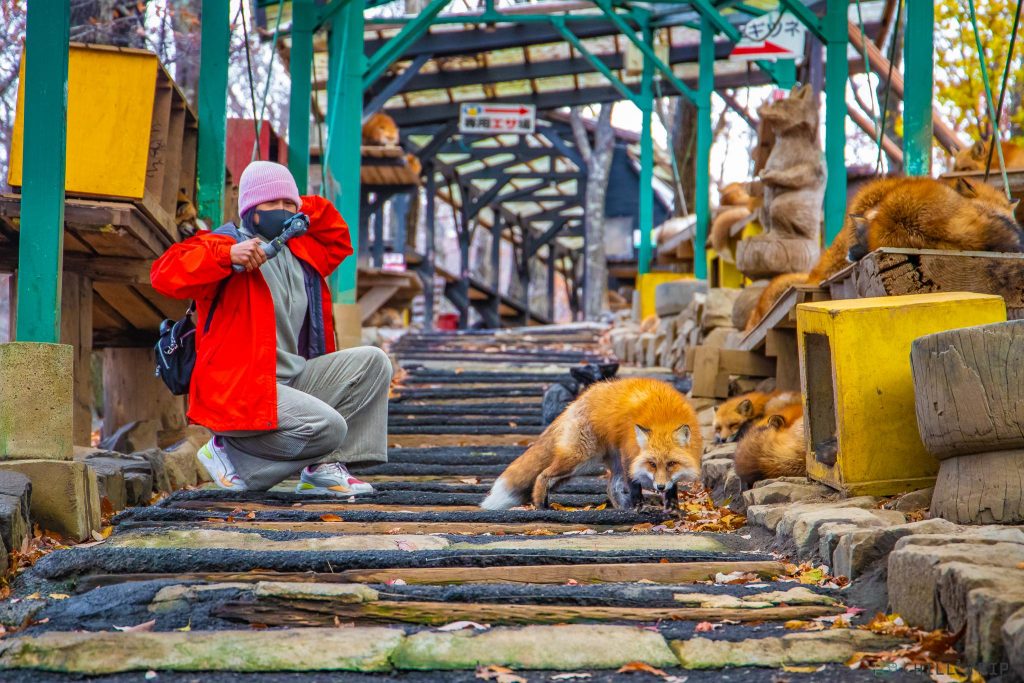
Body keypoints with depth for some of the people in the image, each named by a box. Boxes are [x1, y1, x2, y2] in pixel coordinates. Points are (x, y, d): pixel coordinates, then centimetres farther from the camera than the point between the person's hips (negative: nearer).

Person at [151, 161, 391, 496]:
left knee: (373, 362, 0)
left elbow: (338, 242, 39)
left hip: (293, 379, 9)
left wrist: (309, 210, 20)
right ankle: (229, 452, -5)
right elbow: (166, 273, -21)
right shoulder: (225, 245, -6)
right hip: (238, 390, -9)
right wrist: (227, 255, -32)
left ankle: (323, 467, -4)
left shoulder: (300, 252, 18)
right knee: (329, 427, -26)